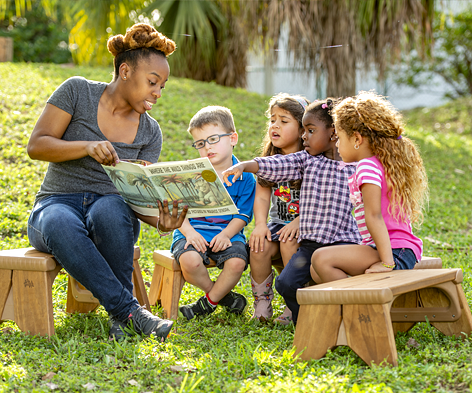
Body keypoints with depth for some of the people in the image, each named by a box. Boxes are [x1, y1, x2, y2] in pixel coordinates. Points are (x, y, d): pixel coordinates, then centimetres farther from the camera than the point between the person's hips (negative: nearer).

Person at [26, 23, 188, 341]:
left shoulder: (150, 132, 7)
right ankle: (131, 310, -39)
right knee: (61, 225, -40)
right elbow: (36, 145, -8)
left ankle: (118, 317, -28)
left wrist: (161, 220, -24)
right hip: (57, 204, -2)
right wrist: (87, 146, -26)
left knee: (110, 210, -38)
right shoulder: (78, 92, -2)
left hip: (111, 205, 2)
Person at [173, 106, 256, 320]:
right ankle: (223, 296, -3)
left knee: (236, 262, -32)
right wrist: (189, 231, -16)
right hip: (194, 232, 0)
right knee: (189, 261, -33)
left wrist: (226, 234, -17)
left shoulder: (244, 178, 4)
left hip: (227, 233, 0)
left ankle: (209, 302, -3)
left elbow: (242, 216, 1)